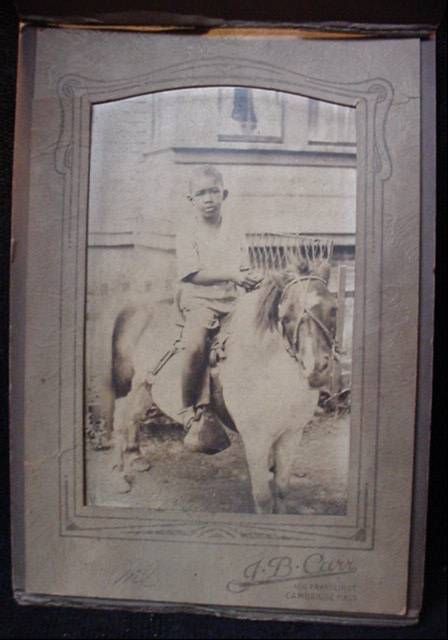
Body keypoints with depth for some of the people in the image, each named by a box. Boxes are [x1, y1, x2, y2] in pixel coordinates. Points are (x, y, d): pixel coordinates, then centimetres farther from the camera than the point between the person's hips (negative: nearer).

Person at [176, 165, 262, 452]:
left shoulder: (235, 229, 15)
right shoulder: (188, 232, 3)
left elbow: (245, 270, 14)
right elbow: (192, 273, -8)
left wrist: (252, 280, -9)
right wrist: (230, 274, -16)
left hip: (233, 302, 5)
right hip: (200, 301, -4)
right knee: (195, 345, -31)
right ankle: (193, 413, -13)